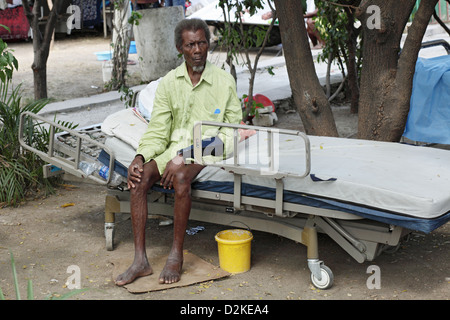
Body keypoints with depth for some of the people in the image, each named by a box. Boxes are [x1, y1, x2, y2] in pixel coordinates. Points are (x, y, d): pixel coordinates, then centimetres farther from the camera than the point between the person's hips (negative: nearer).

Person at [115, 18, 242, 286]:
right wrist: (140, 157, -16)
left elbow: (234, 130, -4)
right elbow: (158, 132, 6)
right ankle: (141, 260, -22)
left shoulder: (224, 81, 0)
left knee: (181, 177, -35)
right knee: (139, 177, -24)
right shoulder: (169, 83, 7)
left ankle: (177, 255, -22)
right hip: (174, 148, 3)